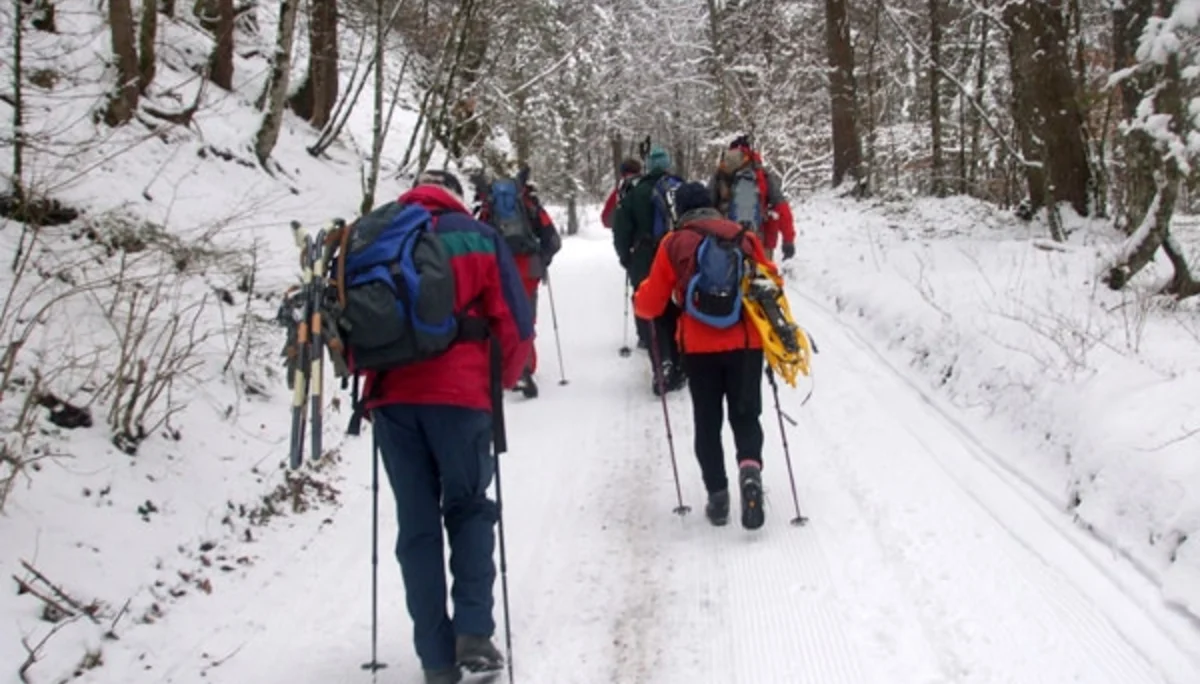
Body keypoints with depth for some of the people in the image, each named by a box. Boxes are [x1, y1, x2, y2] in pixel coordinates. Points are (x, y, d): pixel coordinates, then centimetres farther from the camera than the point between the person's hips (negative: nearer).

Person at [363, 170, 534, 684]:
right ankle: (474, 633, 2)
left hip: (391, 397, 2)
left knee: (416, 524, 10)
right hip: (459, 394, -2)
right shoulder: (478, 237, 5)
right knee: (468, 510, 16)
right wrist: (503, 381, 15)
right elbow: (514, 323, 1)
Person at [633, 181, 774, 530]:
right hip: (746, 344, 1)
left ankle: (717, 495, 10)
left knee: (707, 422, 13)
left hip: (700, 348, -1)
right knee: (745, 415, 11)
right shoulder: (745, 237, 3)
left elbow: (651, 304, 2)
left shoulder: (674, 244, -1)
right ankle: (750, 469, -17)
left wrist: (639, 298, 25)